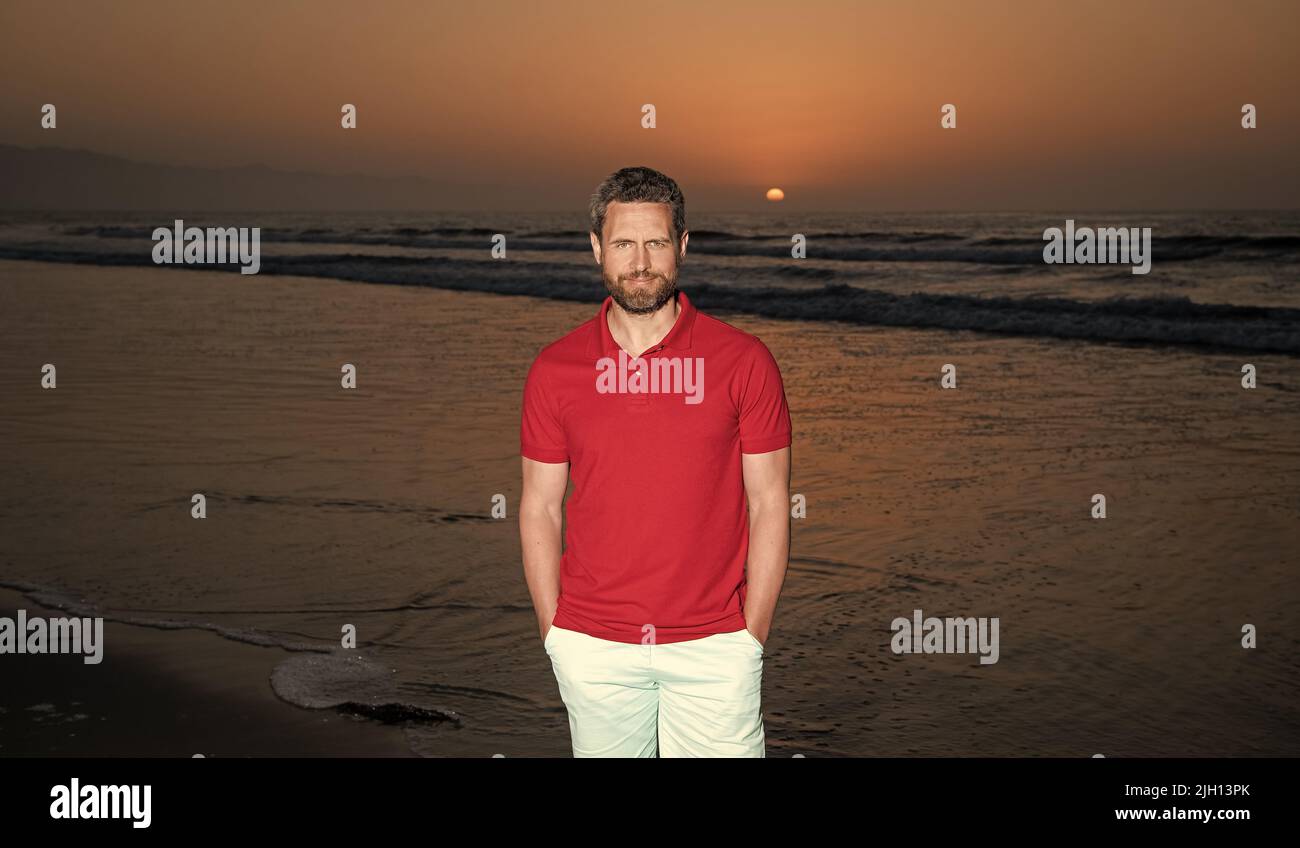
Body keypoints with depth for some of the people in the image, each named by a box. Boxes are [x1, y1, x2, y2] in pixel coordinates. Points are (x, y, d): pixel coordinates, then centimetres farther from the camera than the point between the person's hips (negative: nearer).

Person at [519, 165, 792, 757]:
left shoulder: (744, 361, -4)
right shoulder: (554, 369, 0)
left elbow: (769, 504, -1)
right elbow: (540, 509, 5)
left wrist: (752, 636, -4)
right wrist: (553, 633, 2)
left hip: (714, 645, -1)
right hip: (592, 647, 2)